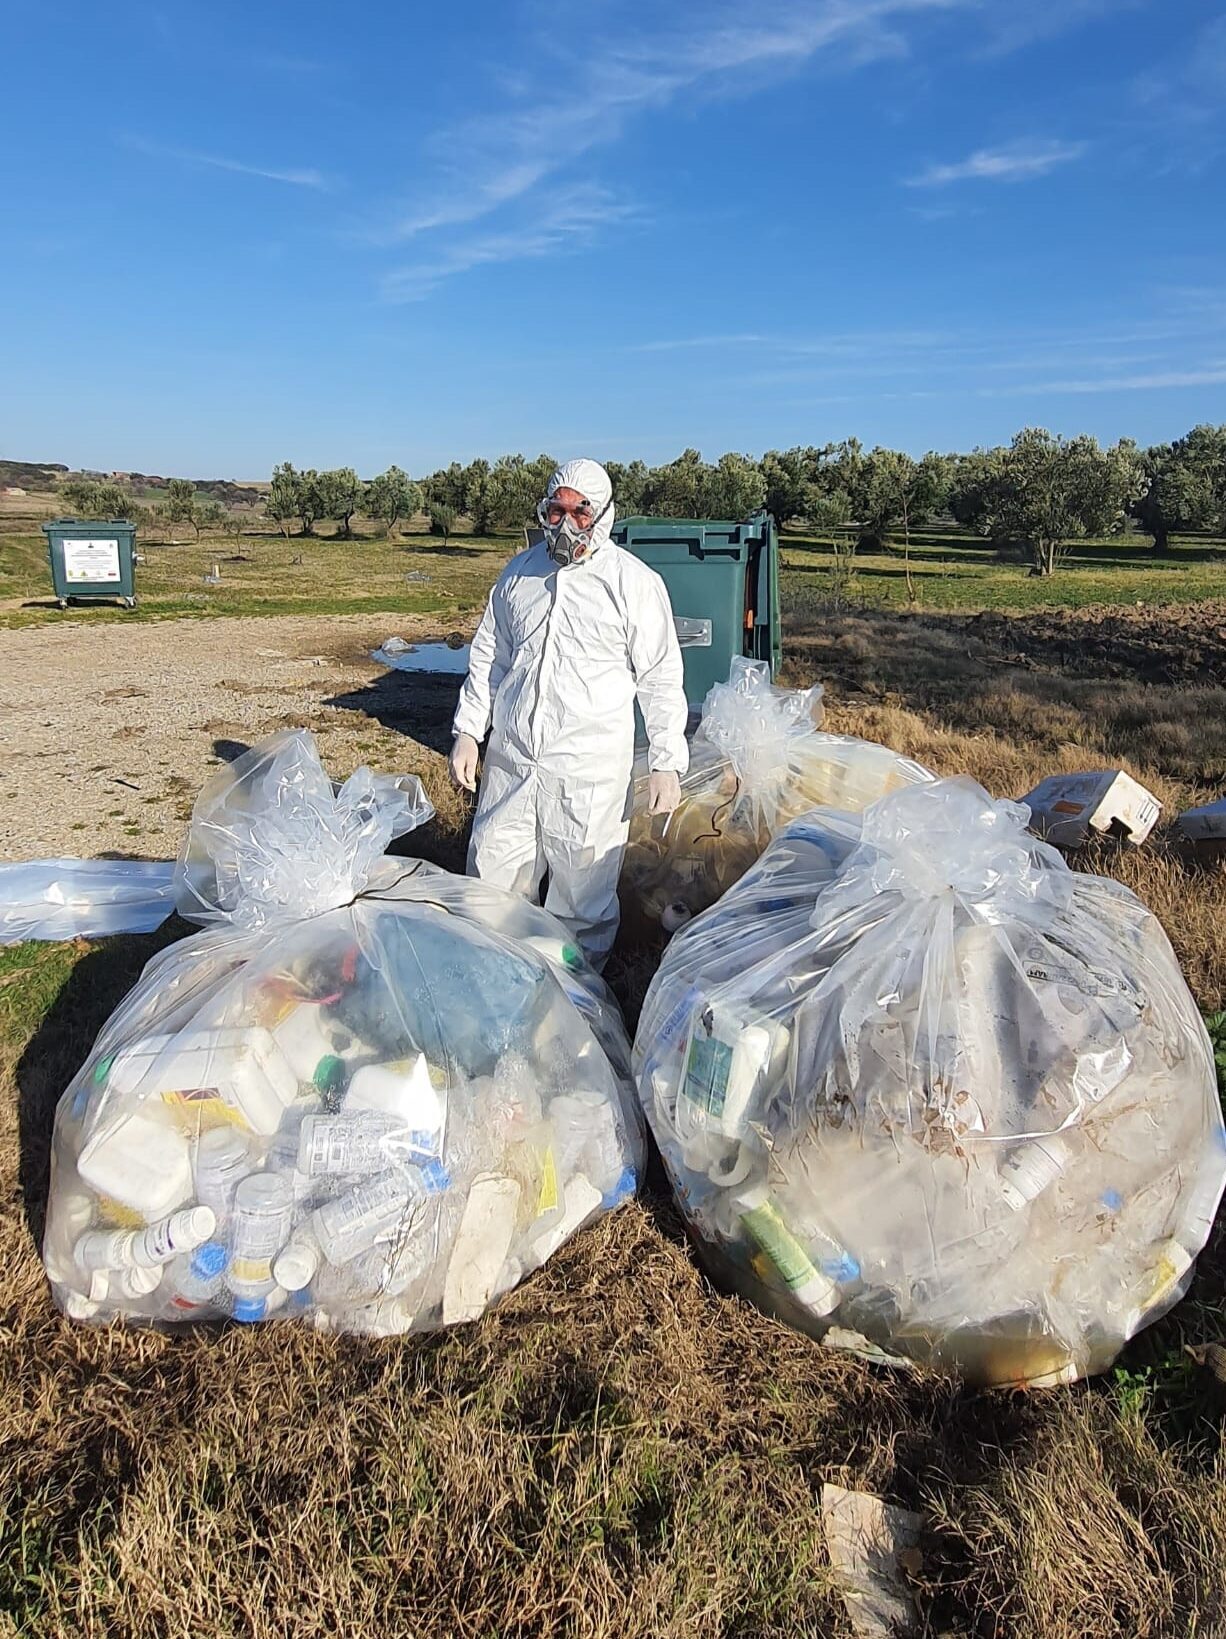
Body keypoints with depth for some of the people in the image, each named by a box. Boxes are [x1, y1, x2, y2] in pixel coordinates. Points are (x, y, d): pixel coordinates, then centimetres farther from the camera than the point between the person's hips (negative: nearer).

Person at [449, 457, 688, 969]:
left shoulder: (634, 582, -4)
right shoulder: (518, 573, 10)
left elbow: (661, 678, -3)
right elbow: (488, 658, 18)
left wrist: (667, 763, -7)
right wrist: (467, 732, 11)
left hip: (590, 769, -4)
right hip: (510, 758, 5)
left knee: (583, 896, 5)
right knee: (491, 877, 13)